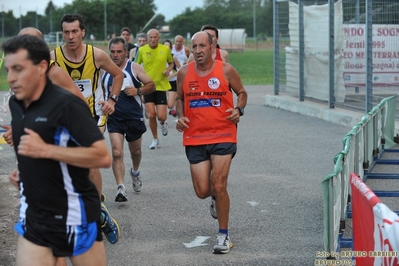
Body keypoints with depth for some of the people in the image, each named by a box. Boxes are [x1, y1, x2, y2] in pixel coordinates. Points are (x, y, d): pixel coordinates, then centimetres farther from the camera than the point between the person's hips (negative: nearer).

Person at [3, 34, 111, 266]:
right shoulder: (15, 104, 5)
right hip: (33, 217, 6)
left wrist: (46, 150, -26)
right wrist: (23, 173, 8)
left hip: (74, 217, -6)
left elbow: (103, 157, -25)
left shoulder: (66, 105, -18)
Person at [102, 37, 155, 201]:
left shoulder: (134, 68, -4)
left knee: (135, 150, 18)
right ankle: (121, 188, -16)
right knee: (116, 153, -14)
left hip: (134, 117, 0)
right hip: (114, 118, 0)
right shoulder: (104, 70, 2)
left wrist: (138, 91, -20)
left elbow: (151, 85, -3)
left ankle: (135, 173, 49)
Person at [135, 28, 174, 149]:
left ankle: (163, 123, 32)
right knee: (151, 115, -6)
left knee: (161, 116, -7)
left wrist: (168, 70, -6)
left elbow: (171, 63, 14)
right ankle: (155, 139, 15)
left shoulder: (165, 49, -1)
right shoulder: (142, 50, -3)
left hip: (161, 86, 0)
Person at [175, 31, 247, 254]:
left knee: (218, 186, -10)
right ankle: (216, 197, 41)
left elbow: (241, 92, 8)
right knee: (202, 191, 1)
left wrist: (239, 110, -11)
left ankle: (224, 234, 7)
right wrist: (180, 117, -2)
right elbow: (179, 98, 16)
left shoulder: (226, 70, -5)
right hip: (195, 138, 3)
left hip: (223, 136, -3)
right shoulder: (184, 73, 1)